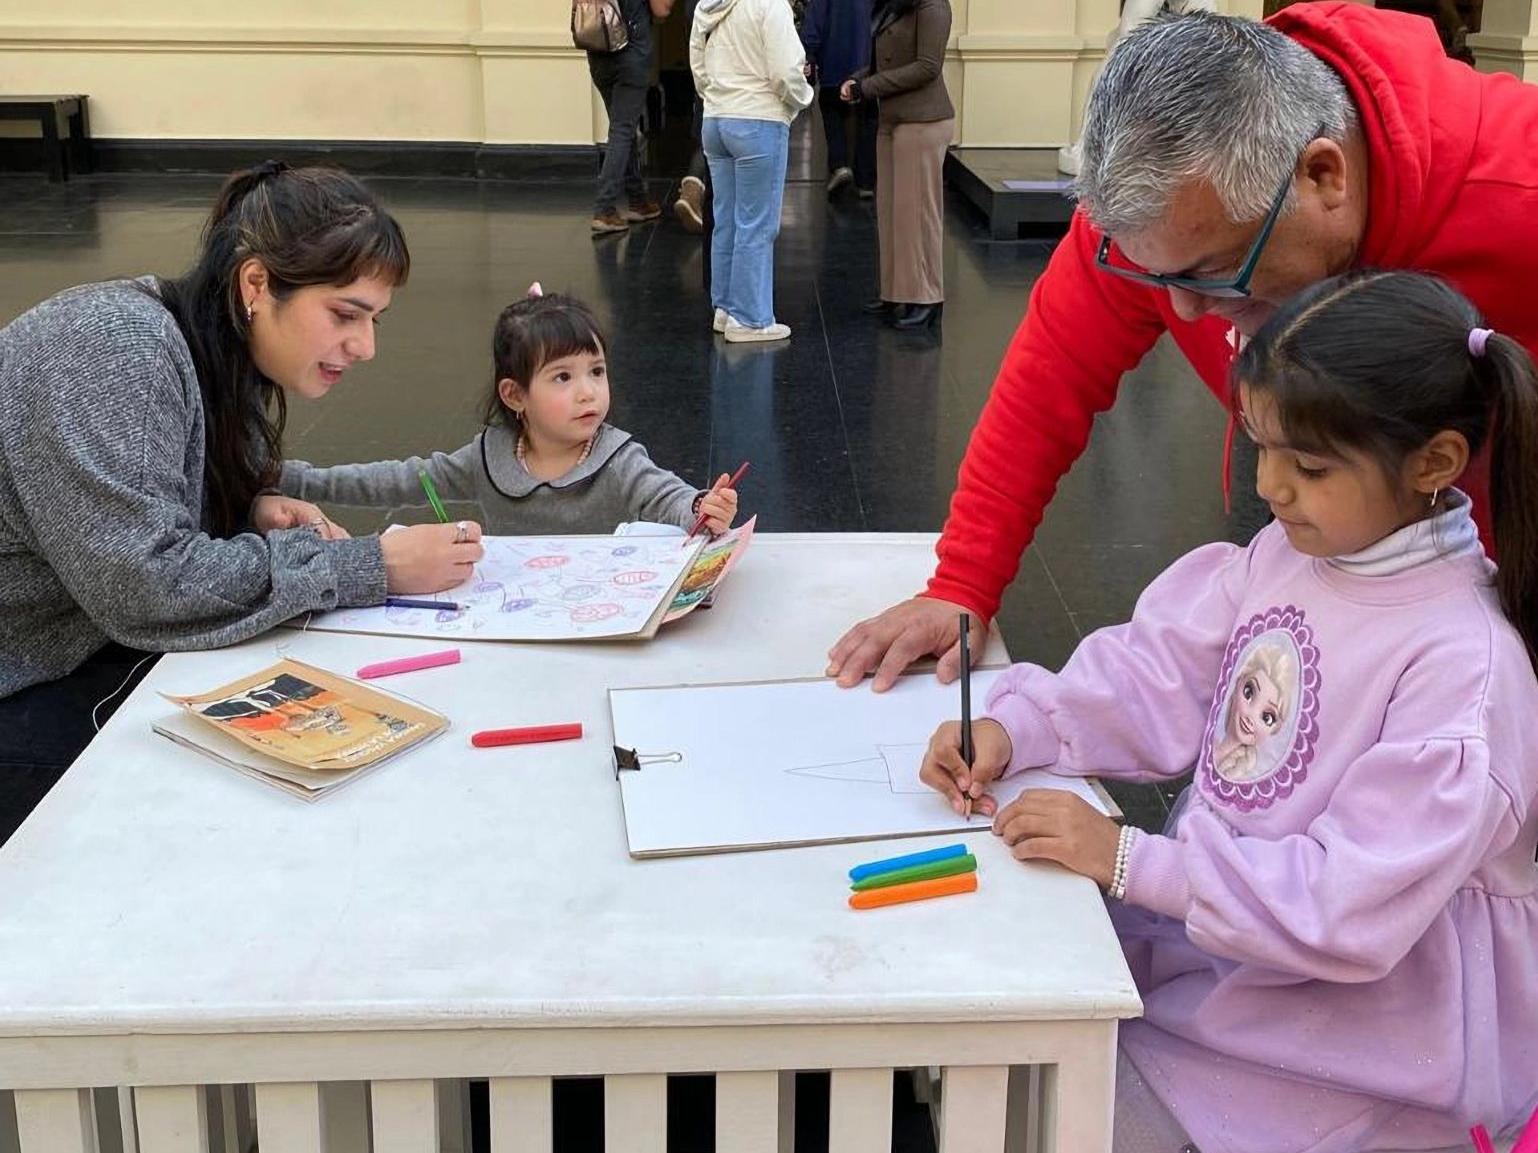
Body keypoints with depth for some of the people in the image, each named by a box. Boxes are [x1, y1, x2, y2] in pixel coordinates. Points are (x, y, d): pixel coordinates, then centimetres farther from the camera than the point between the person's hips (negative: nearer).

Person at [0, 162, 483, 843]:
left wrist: (254, 513, -8)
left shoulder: (225, 354, 2)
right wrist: (372, 566, -29)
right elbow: (142, 580, -32)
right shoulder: (112, 346, -24)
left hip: (102, 648, 8)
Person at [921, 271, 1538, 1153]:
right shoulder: (1286, 555, -2)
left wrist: (1133, 862, -30)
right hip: (1211, 924, 7)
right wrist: (1017, 726, -17)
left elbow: (1351, 907, -28)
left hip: (1356, 1013, -7)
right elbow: (1157, 677, 0)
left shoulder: (1464, 666, -25)